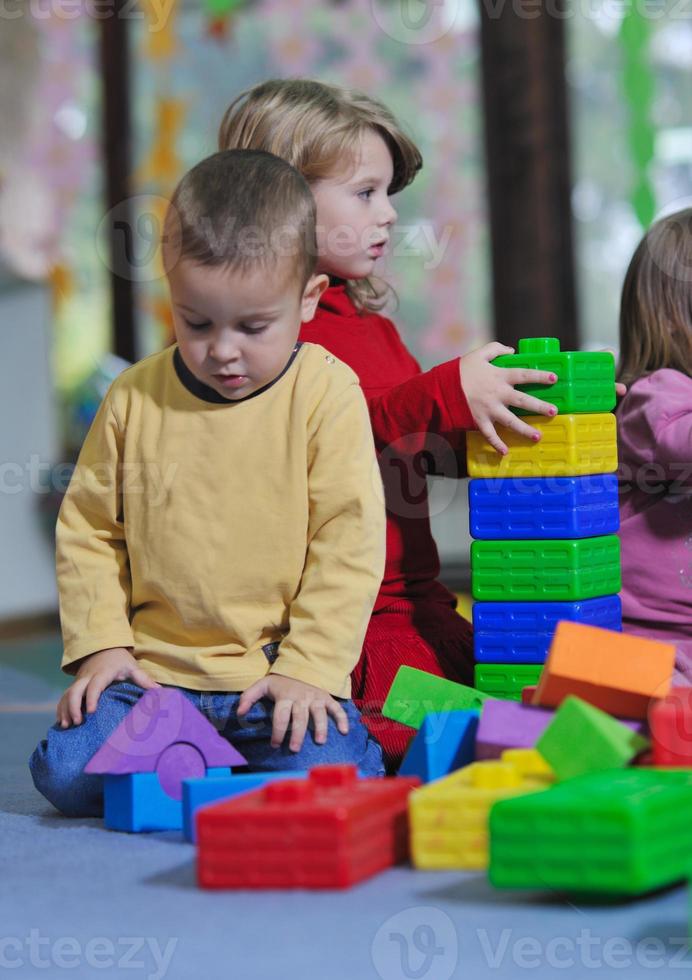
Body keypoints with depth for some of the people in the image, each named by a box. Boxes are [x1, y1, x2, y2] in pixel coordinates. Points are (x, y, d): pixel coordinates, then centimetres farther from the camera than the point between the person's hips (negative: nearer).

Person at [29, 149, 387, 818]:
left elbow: (349, 539, -7)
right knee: (66, 772, -17)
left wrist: (309, 666, -13)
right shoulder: (135, 397, 3)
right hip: (155, 670, 2)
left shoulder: (327, 394, -5)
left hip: (280, 669, -2)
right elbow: (88, 527, 11)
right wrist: (100, 643, 0)